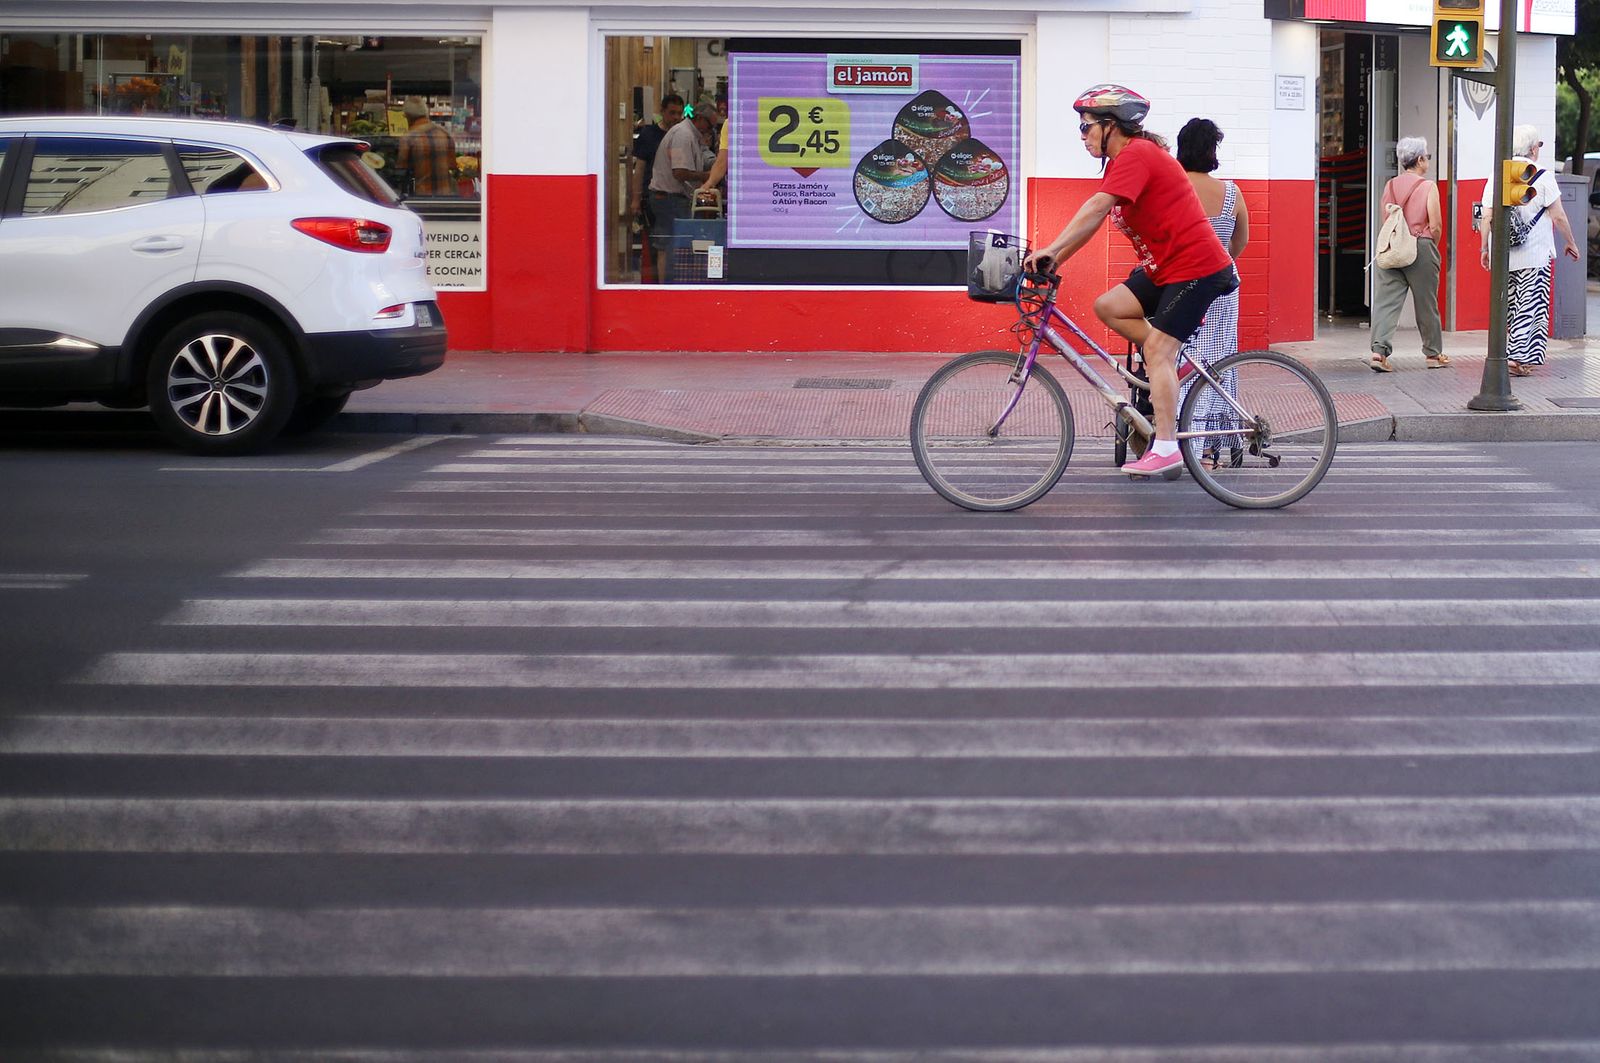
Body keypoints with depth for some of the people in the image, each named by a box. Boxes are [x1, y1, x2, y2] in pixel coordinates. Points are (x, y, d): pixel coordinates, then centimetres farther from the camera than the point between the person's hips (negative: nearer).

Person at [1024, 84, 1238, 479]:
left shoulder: (1136, 155, -16)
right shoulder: (1124, 159, 15)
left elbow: (1096, 209, -27)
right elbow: (1091, 221, 15)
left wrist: (1050, 250, -31)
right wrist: (1054, 260, 8)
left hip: (1197, 267, -9)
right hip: (1166, 267, 9)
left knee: (1157, 349, -13)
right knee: (1108, 306, -1)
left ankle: (1166, 448, -13)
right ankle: (1174, 364, 7)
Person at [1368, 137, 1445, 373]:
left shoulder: (1390, 186, 7)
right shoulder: (1428, 187, -7)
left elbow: (1383, 221, 9)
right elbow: (1435, 226, -10)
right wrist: (1432, 247, 7)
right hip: (1421, 247, -3)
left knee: (1386, 300, -1)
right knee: (1426, 303, 9)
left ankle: (1379, 350, -17)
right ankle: (1433, 354, 22)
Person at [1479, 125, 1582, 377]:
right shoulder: (1542, 176, -7)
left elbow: (1487, 216, 4)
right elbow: (1558, 216, -5)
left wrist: (1485, 248, 13)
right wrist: (1571, 243, 8)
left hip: (1502, 255, 5)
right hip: (1535, 255, -5)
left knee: (1510, 306, 15)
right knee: (1531, 308, -2)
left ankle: (1514, 355, 17)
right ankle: (1517, 357, -10)